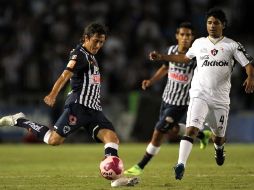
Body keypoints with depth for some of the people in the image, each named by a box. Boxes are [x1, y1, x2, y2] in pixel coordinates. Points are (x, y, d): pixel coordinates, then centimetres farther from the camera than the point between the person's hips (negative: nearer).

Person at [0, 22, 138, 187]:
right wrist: (53, 95, -38)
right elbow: (66, 74, -24)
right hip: (78, 105, -8)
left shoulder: (91, 56, 21)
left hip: (94, 110, 8)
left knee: (112, 137, -11)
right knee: (55, 140, -14)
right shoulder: (80, 55, -7)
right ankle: (19, 121, 4)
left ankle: (115, 177, -19)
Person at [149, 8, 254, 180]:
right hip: (200, 95, 0)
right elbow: (185, 58, 27)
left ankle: (219, 148, 51)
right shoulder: (199, 43, 9)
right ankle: (181, 164, -30)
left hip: (221, 99, 0)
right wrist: (162, 57, 25)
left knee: (219, 136, 14)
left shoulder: (232, 46, 0)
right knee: (192, 129, -22)